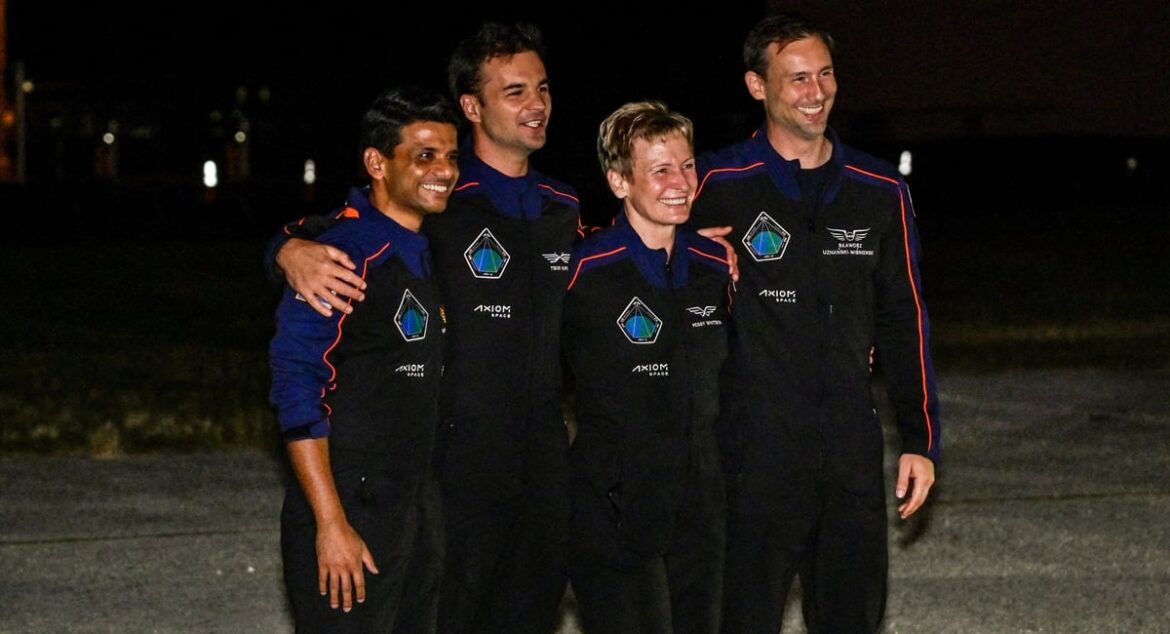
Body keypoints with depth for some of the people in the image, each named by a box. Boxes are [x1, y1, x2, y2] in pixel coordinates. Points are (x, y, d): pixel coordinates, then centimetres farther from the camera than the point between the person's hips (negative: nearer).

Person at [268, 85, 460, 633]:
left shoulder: (426, 253, 11)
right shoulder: (344, 254, -15)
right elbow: (296, 392, -19)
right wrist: (330, 524, -21)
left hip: (419, 502, 8)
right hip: (351, 508, -8)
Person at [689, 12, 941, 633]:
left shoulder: (880, 193, 7)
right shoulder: (719, 186, -5)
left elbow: (904, 323, 11)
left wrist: (920, 440, 10)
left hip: (852, 446, 4)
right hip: (756, 450, -4)